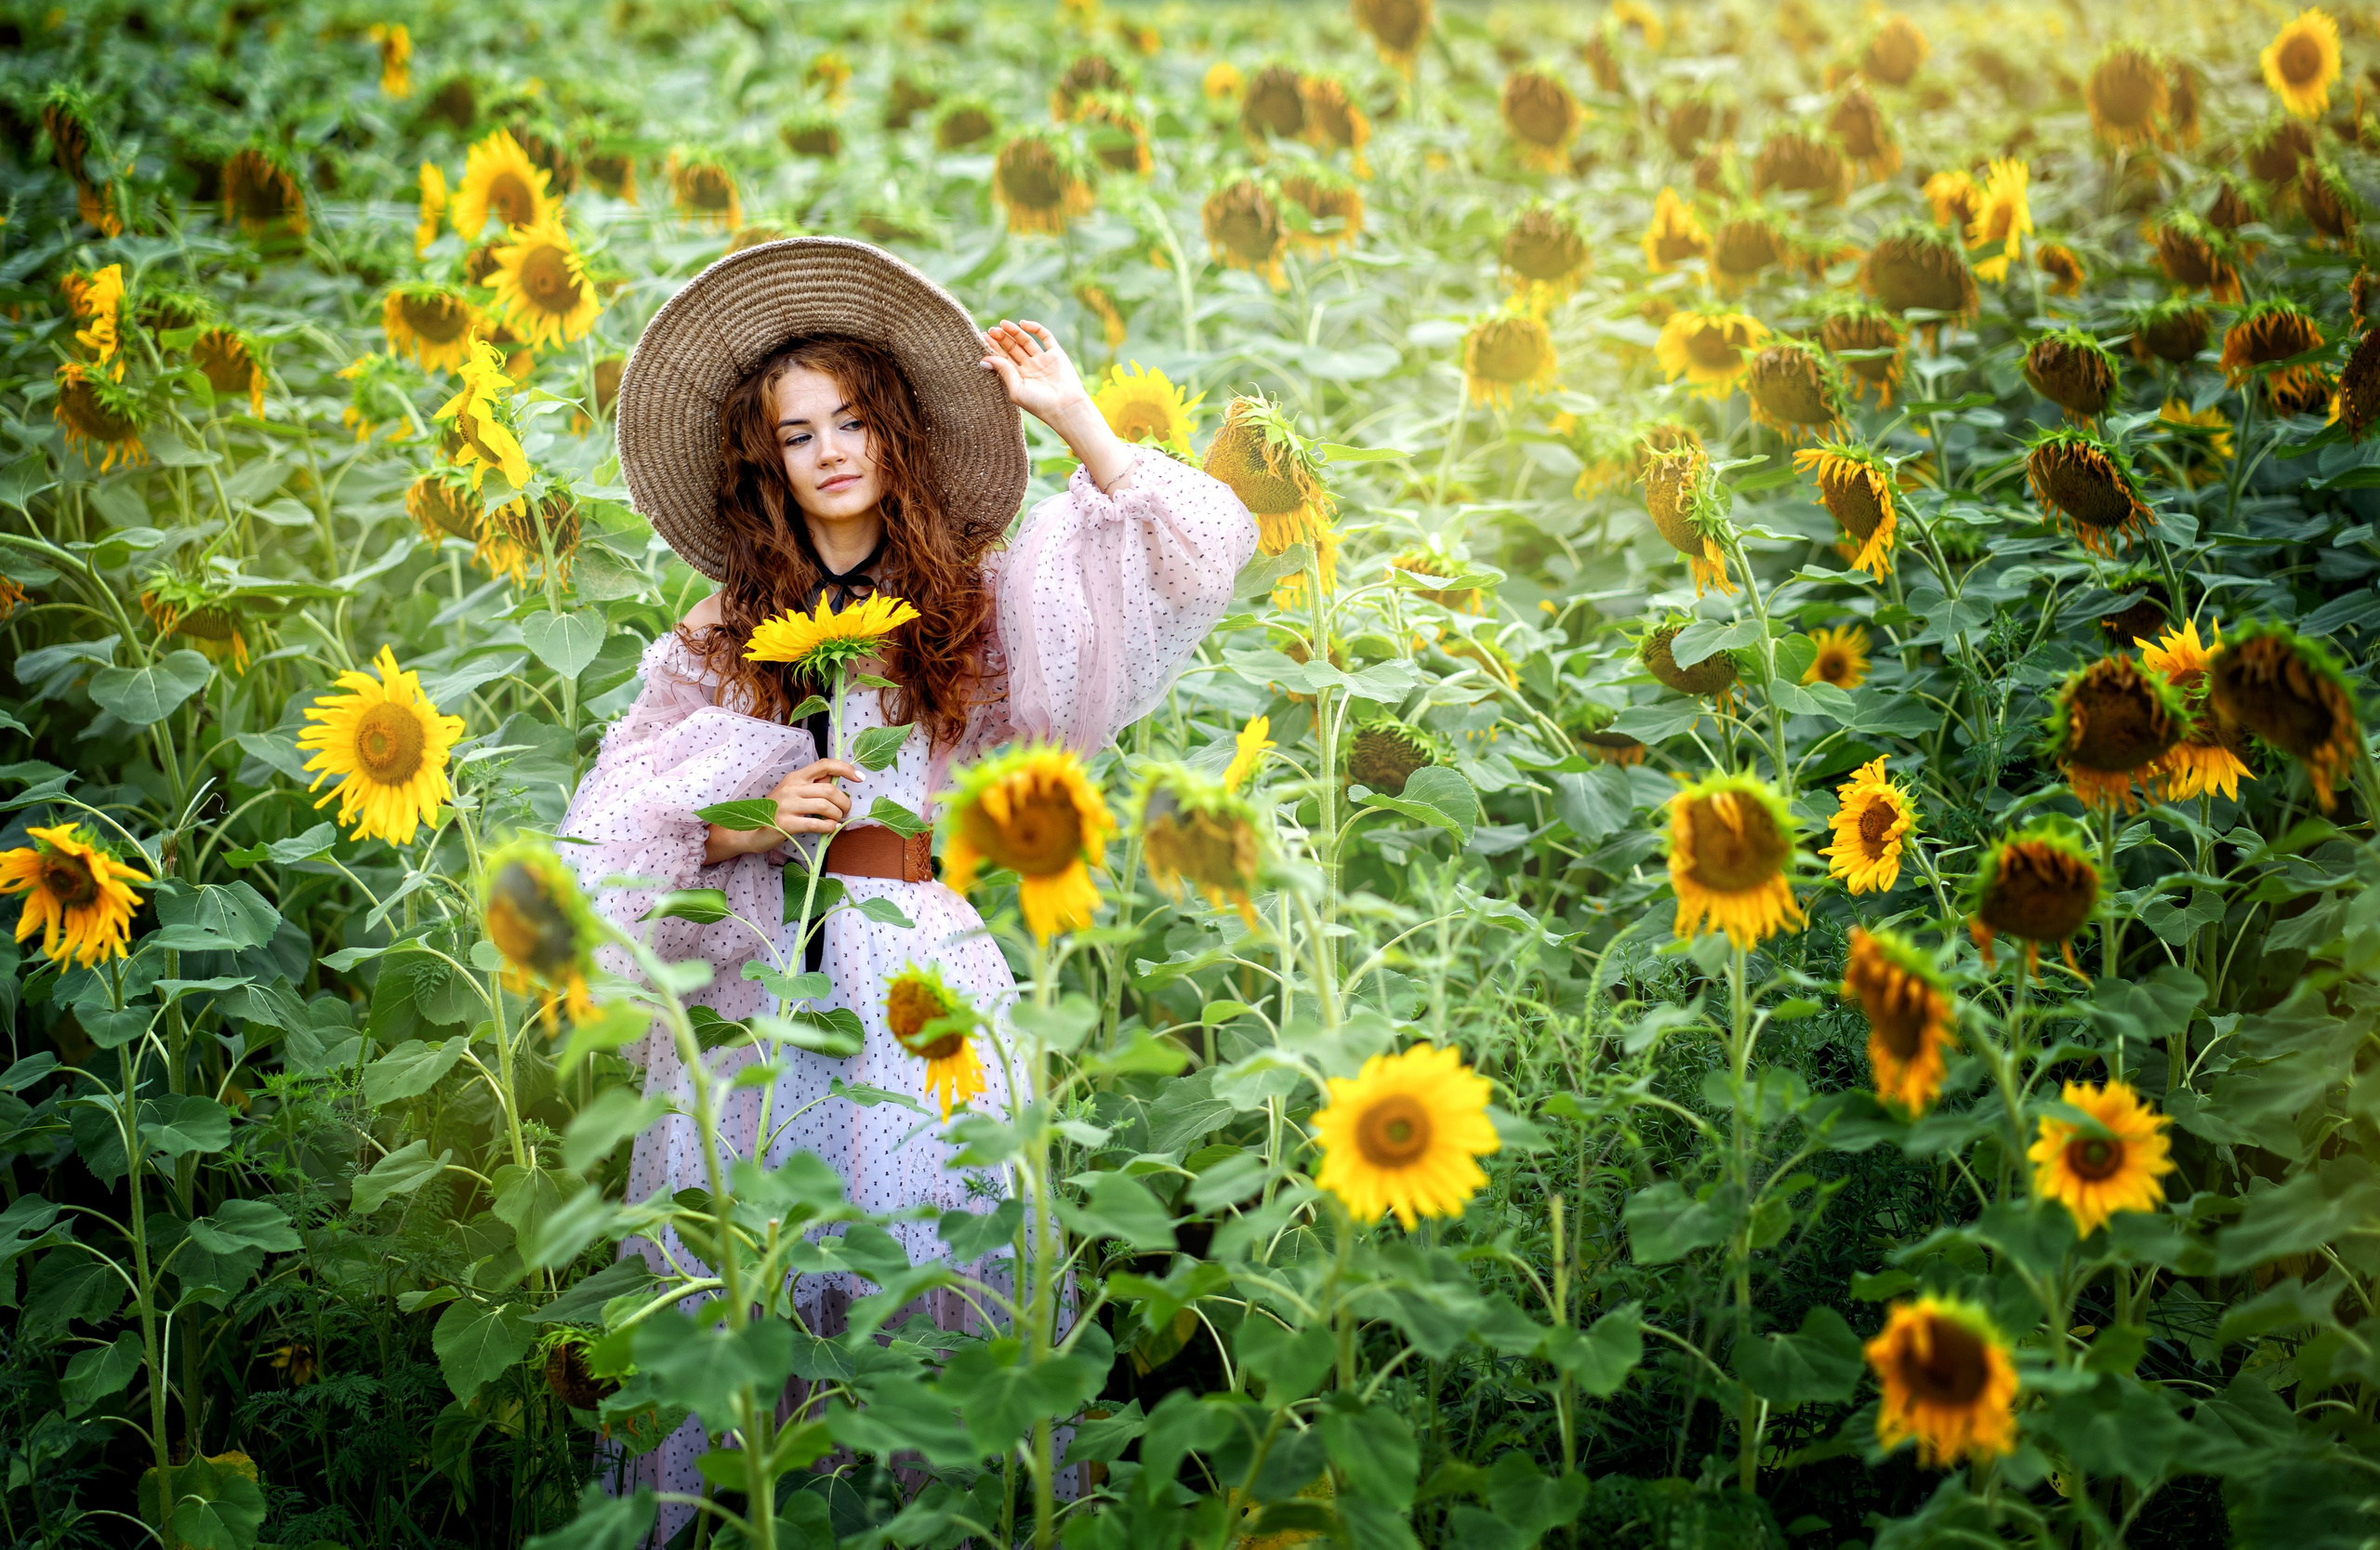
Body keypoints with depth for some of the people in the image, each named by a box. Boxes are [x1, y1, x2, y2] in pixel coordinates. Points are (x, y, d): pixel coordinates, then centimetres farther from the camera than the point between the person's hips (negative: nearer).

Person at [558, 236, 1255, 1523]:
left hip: (922, 976, -1)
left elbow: (1175, 560, -3)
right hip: (753, 978, 1)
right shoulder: (721, 636, 8)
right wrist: (750, 823, -9)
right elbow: (614, 826, 7)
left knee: (926, 1272, 0)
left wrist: (1073, 418, -4)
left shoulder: (974, 607, 6)